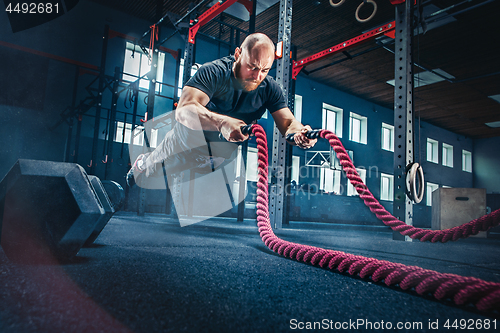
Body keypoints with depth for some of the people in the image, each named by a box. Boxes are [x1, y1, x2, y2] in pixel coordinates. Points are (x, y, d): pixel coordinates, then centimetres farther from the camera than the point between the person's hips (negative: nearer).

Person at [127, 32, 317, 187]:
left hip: (227, 153, 3)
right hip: (188, 143, -3)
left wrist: (300, 132, -46)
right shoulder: (213, 72, -28)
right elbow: (184, 110, -42)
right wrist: (222, 123, -61)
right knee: (151, 175, 18)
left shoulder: (269, 88, -14)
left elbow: (288, 122, -20)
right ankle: (143, 164, 54)